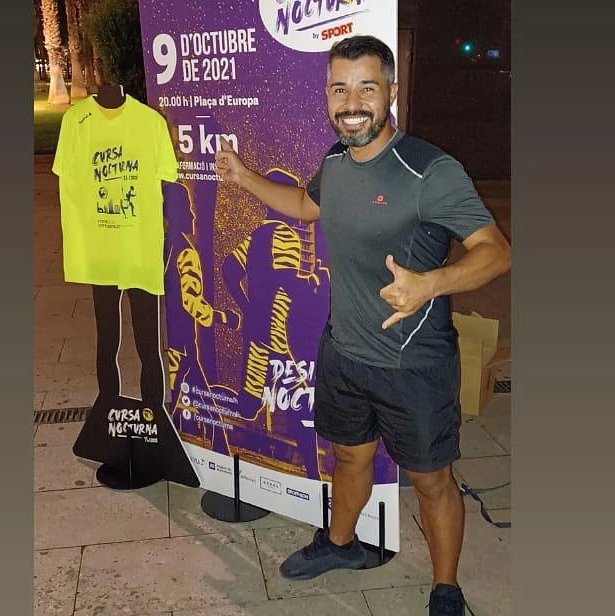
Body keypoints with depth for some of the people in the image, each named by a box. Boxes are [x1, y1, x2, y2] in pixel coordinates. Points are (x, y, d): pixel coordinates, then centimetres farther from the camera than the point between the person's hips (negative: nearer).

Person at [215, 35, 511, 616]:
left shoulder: (431, 171, -22)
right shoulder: (335, 162, 1)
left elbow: (496, 251, -23)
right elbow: (306, 204, 23)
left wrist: (429, 282, -40)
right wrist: (245, 178, 13)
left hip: (413, 365, -6)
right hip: (342, 350, 6)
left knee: (430, 480, 11)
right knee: (350, 455, 26)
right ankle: (340, 543, 52)